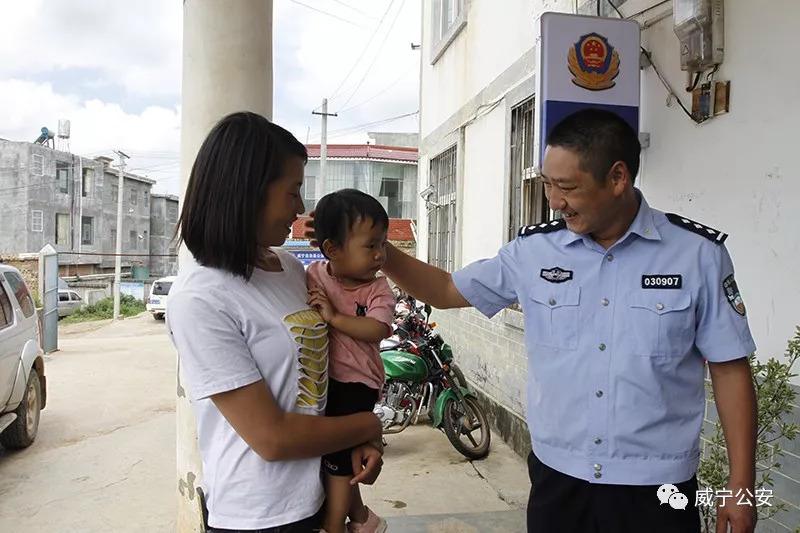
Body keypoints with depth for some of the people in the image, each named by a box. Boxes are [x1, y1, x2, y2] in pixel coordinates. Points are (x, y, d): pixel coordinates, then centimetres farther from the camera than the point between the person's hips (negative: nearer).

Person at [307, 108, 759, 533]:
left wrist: (741, 487, -2)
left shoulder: (698, 254, -8)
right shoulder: (534, 250, -4)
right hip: (556, 479, 2)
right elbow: (448, 291, 6)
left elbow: (730, 369, -2)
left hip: (657, 491, -1)